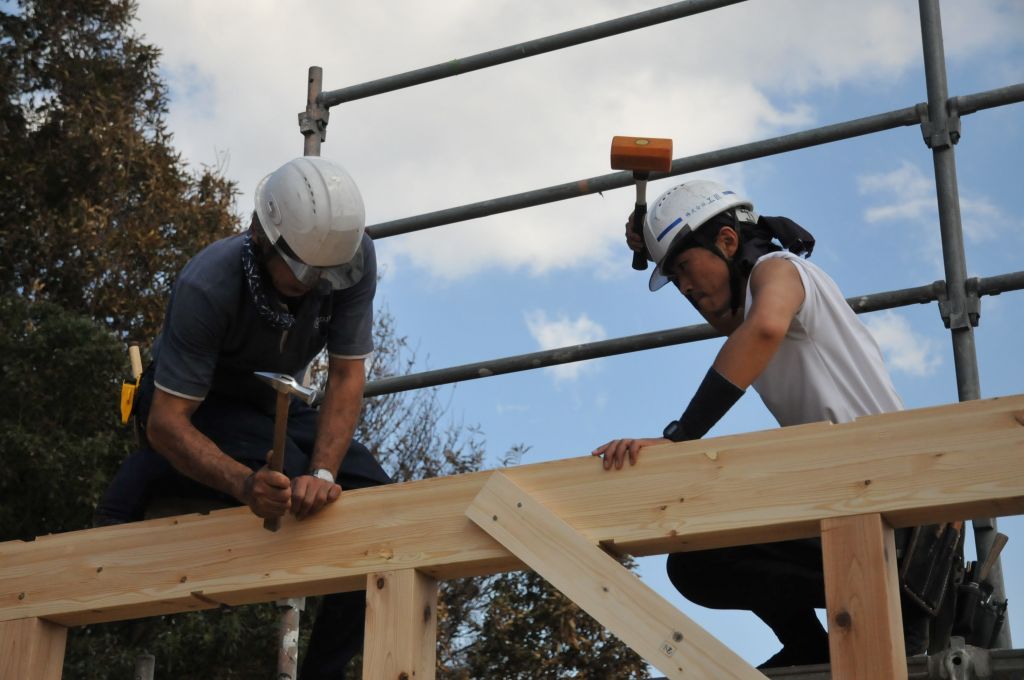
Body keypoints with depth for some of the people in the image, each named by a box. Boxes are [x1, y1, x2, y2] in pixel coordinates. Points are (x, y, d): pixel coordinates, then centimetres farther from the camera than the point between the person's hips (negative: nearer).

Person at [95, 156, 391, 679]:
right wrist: (243, 484, -52)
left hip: (274, 402, 5)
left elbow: (346, 375, -20)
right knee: (283, 481, -34)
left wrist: (322, 472, -36)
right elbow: (166, 422, -35)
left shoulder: (354, 257, -25)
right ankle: (145, 482, -9)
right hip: (192, 404, -5)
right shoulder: (208, 287, -35)